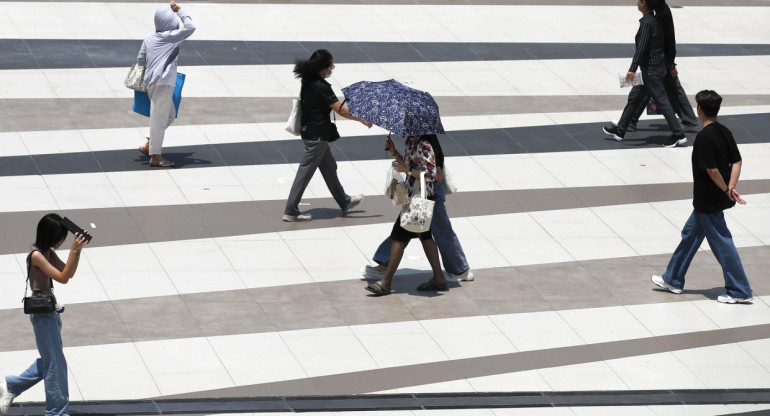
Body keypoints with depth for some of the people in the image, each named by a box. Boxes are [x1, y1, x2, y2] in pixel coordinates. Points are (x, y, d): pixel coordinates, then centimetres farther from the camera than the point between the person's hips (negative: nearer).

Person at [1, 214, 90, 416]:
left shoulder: (49, 253, 7)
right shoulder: (37, 255, -19)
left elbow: (69, 273, 11)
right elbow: (63, 278, -22)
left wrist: (78, 249, 0)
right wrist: (74, 250, -24)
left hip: (51, 311, 9)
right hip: (42, 314, -9)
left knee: (49, 361, 17)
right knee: (56, 364, -1)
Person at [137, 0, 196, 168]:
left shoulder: (149, 38, 10)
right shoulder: (170, 36, -7)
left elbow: (140, 59, 13)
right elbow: (190, 27, -7)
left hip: (151, 83, 8)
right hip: (163, 83, -8)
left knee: (170, 115, 20)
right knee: (159, 118, -5)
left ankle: (148, 145, 19)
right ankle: (155, 156, -2)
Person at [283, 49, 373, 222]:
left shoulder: (307, 82, 3)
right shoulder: (321, 87, -23)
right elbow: (341, 110, -21)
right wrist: (363, 120, -11)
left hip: (308, 130, 10)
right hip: (317, 136, -10)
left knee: (329, 168, 21)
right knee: (305, 172, -3)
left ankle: (344, 202, 35)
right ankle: (290, 211, 1)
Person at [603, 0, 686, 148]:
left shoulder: (646, 22, -19)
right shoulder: (655, 20, 9)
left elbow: (641, 47, -24)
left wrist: (632, 69, -25)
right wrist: (666, 66, 24)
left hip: (651, 68, -10)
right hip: (658, 65, 10)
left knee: (661, 101, -4)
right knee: (634, 97, 16)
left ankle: (678, 134, 0)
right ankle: (620, 130, 23)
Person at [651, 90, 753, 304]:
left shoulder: (704, 137, -22)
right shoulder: (724, 132, 4)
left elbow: (712, 170, -24)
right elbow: (737, 161, 4)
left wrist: (726, 190, -12)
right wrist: (731, 188, -3)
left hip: (708, 202, -9)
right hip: (707, 201, 9)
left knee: (721, 242, -1)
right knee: (690, 234, 20)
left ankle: (740, 292, 5)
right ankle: (673, 280, 32)